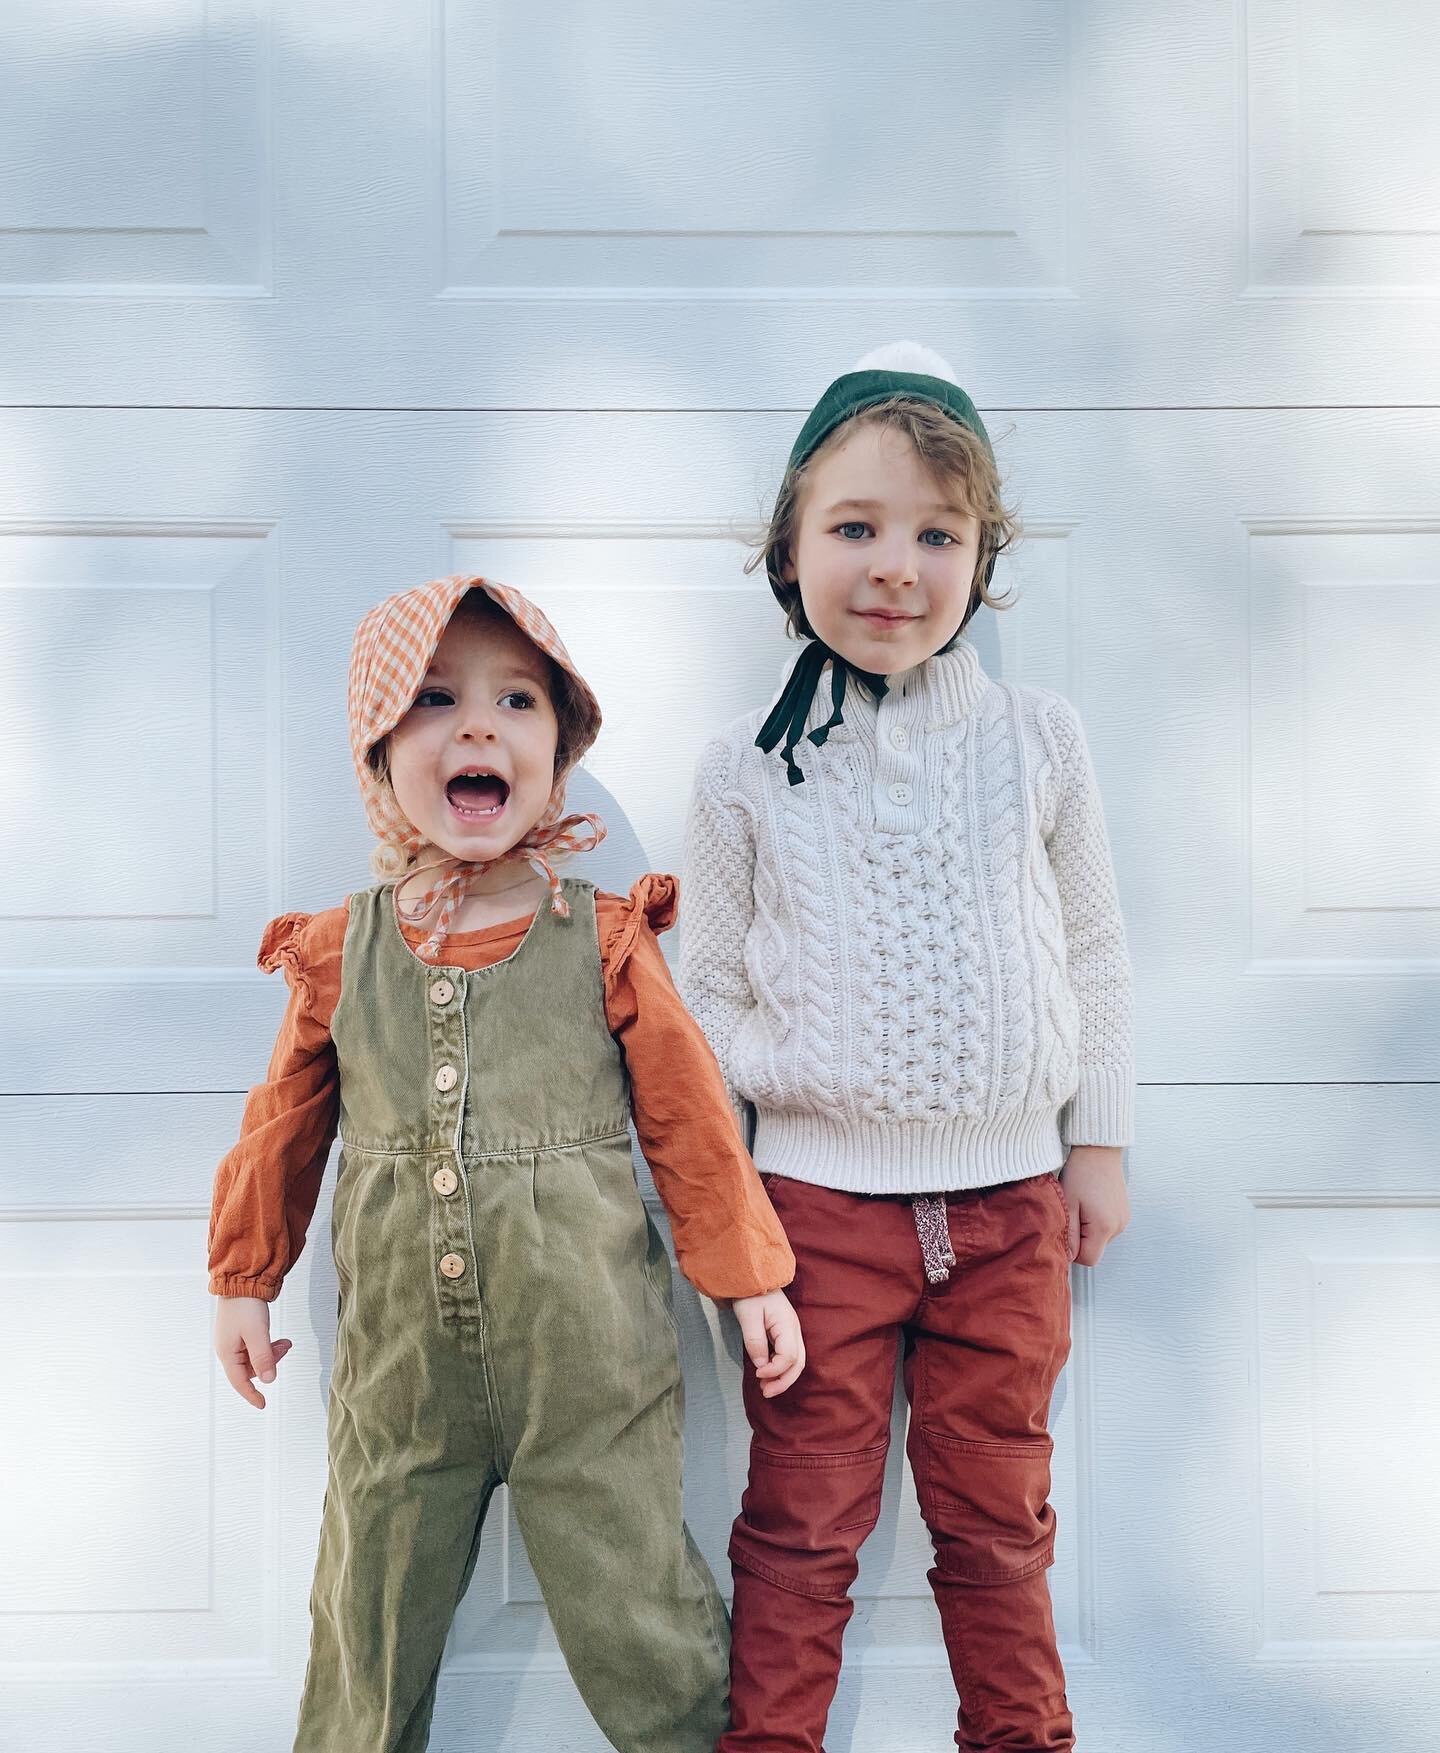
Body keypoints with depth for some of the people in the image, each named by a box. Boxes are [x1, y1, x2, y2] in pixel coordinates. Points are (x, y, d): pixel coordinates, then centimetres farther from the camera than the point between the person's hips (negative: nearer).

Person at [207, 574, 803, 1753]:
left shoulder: (605, 943, -6)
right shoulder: (338, 954, -1)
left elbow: (689, 1116, 0)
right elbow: (286, 1124, 11)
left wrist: (750, 1278, 3)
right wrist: (246, 1281, 18)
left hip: (589, 1358, -2)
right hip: (398, 1365, 2)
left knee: (635, 1619, 9)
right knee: (369, 1623, 17)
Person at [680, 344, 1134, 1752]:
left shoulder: (1038, 742, 1)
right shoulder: (748, 768, -3)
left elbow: (1092, 953, 8)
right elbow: (710, 985, 3)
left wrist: (1096, 1143, 8)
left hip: (1009, 1196, 1)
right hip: (818, 1196, -1)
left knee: (997, 1518, 15)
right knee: (801, 1522, 9)